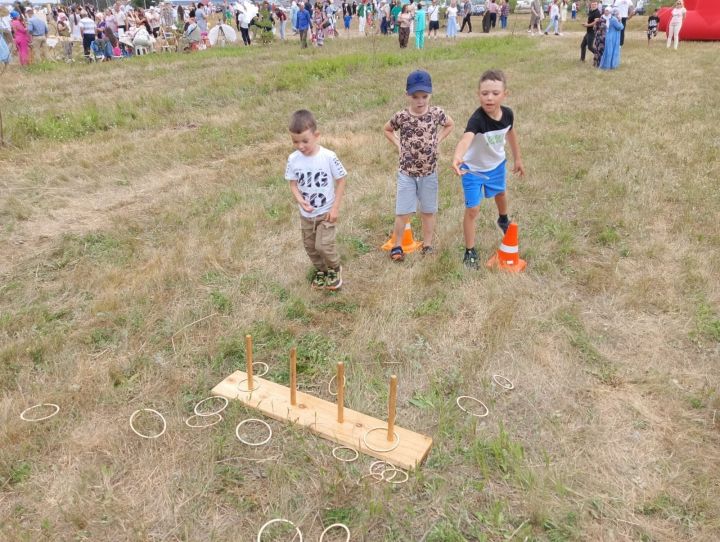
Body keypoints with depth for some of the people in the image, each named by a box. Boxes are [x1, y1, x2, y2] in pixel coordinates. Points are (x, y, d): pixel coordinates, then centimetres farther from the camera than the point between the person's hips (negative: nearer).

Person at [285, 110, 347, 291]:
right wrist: (300, 200, -21)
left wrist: (336, 207, -13)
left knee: (323, 245, -11)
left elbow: (341, 181, -10)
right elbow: (293, 183, -1)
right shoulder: (293, 159, -11)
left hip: (326, 212, -4)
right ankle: (321, 271, 41)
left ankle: (335, 269, 19)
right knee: (310, 246, 15)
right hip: (306, 214, 4)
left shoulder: (328, 157, -20)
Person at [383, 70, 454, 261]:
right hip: (406, 172, -1)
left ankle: (427, 245, 26)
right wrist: (398, 145, -2)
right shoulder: (401, 116, -12)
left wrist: (437, 141, 1)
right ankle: (397, 246, 17)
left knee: (428, 211, 12)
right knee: (403, 212, 0)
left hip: (429, 172, 2)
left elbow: (450, 124, 12)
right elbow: (386, 129, 8)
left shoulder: (437, 113, -9)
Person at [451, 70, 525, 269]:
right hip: (473, 168, -6)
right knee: (473, 209, -6)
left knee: (500, 194, 31)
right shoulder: (477, 119, -37)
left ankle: (503, 220, 65)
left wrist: (517, 159, 14)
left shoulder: (508, 114, -19)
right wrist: (457, 157, -79)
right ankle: (470, 252, 10)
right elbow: (466, 138, -58)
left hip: (496, 164, 6)